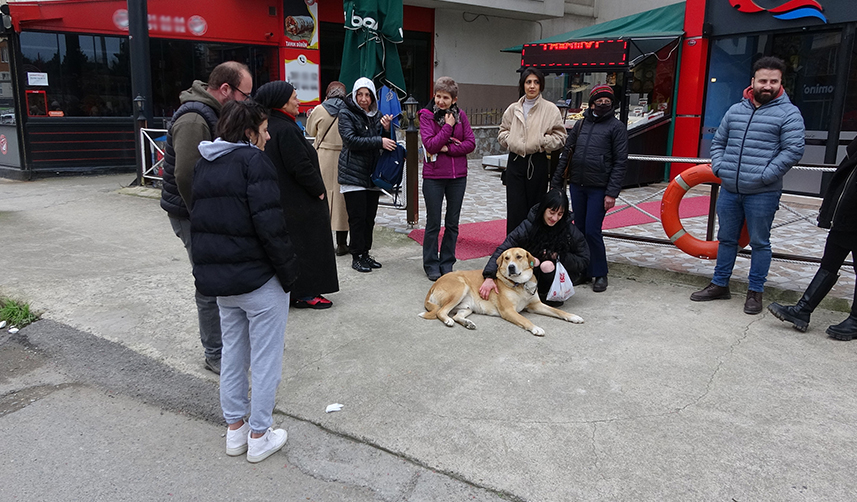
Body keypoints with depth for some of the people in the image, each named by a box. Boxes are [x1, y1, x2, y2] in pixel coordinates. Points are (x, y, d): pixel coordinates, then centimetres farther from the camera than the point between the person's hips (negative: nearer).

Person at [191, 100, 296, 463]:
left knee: (233, 352, 19)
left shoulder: (203, 164, 11)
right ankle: (259, 437, 16)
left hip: (218, 277, 8)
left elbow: (197, 221, 15)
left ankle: (235, 429, 30)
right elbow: (270, 224, -22)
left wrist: (206, 270, 18)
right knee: (266, 357, 5)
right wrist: (288, 271, -13)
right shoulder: (253, 161, -14)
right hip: (258, 277, -8)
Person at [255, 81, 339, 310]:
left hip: (281, 200, 10)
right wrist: (319, 190, -11)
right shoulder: (286, 129, -21)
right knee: (304, 244, 0)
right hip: (298, 202, -10)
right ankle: (304, 294, 7)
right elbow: (301, 167, -23)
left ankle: (291, 291, 26)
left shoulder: (271, 126, 11)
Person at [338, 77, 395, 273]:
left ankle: (365, 253, 20)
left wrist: (386, 129, -8)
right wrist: (379, 141, -22)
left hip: (373, 173, 6)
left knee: (370, 217, 9)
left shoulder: (376, 115, 13)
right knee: (357, 216, -4)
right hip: (353, 174, -6)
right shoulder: (346, 114, -4)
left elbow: (385, 142, 13)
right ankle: (356, 256, 6)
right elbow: (351, 140, -18)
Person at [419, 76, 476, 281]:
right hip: (433, 177, -3)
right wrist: (448, 126, -17)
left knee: (452, 223, 10)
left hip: (458, 176, 3)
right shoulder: (426, 116, -6)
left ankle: (447, 263, 23)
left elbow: (471, 143, -4)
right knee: (433, 223, 5)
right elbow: (430, 145, -16)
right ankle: (431, 265, 18)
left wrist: (447, 149, -13)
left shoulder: (460, 115, 4)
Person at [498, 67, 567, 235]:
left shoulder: (550, 109, 0)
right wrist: (509, 139, -1)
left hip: (538, 163, -2)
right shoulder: (513, 109, 9)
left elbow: (560, 137, -1)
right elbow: (502, 132, 19)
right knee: (515, 208, -1)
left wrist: (541, 141, -14)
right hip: (515, 161, 2)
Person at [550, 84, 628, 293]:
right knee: (580, 230, 9)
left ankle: (600, 274, 8)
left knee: (592, 231, -8)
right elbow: (566, 154, 15)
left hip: (599, 188, -5)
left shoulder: (617, 127, 0)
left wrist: (611, 193, -12)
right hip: (577, 186, 5)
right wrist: (556, 182, 8)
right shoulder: (581, 124, 14)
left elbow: (620, 162, -5)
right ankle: (584, 271, 21)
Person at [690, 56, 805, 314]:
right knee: (726, 239, 14)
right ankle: (719, 284, 26)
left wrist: (765, 176, -15)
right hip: (729, 190, 5)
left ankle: (755, 292, 17)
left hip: (762, 194, -4)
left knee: (759, 243, 5)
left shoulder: (788, 113, -3)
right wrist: (719, 168, 3)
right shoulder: (736, 110, 12)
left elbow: (793, 150, -9)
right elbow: (718, 142, 18)